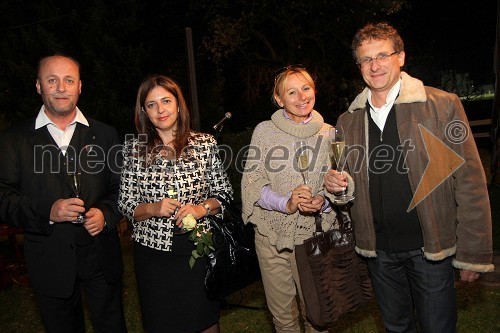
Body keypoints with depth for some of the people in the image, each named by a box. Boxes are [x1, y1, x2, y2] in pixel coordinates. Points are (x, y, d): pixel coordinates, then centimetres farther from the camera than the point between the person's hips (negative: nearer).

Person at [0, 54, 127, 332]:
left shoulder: (105, 135, 4)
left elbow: (122, 189, 6)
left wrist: (106, 213, -14)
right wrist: (47, 211, -21)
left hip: (101, 258, 1)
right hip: (49, 264, -1)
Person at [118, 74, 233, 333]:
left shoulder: (205, 144, -2)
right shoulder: (134, 149, -1)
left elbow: (224, 193, 3)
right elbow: (125, 205, 2)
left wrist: (202, 208, -15)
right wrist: (152, 208, -17)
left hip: (198, 247, 0)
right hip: (153, 251, 0)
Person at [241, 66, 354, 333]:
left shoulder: (328, 134, 1)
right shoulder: (264, 131, -3)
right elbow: (252, 183, -6)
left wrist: (323, 201, -15)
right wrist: (286, 203, -22)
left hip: (313, 236, 1)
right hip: (271, 235, 0)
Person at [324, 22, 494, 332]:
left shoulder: (443, 105, -9)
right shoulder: (348, 121, 4)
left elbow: (470, 183, -9)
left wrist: (473, 253, -11)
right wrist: (334, 184, -8)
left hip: (431, 249, -3)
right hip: (379, 251, 4)